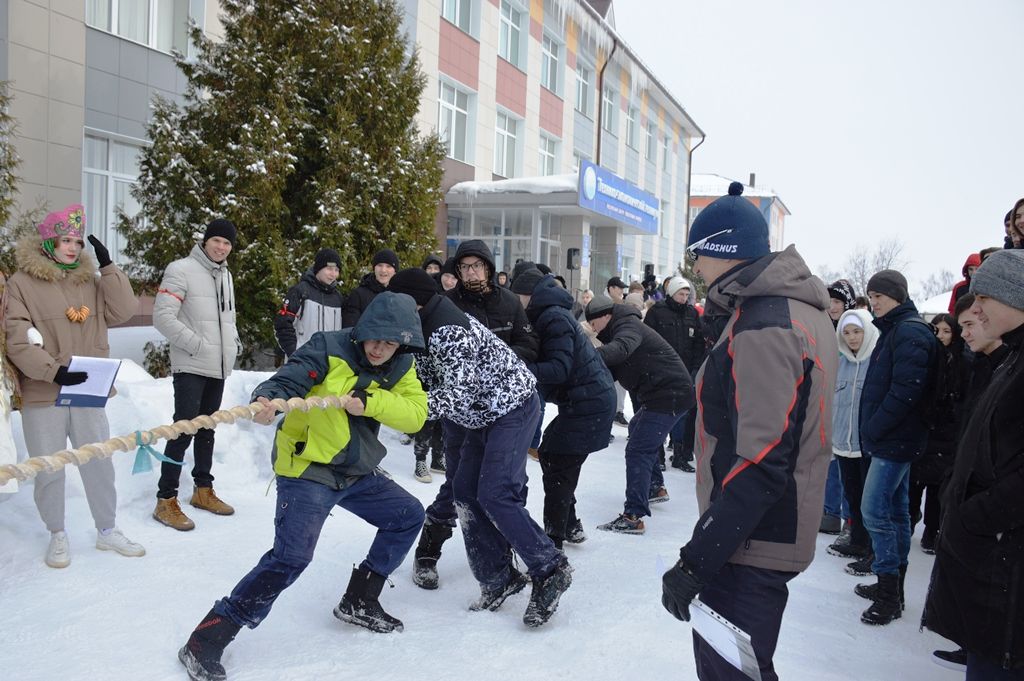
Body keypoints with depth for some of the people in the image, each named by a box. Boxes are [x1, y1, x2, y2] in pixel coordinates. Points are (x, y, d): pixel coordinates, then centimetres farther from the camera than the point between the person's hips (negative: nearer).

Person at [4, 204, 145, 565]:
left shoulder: (90, 279, 8)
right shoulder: (22, 282, -5)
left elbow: (122, 312, -3)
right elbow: (17, 342, -11)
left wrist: (108, 267, -8)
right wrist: (53, 371, -23)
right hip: (43, 394, -3)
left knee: (99, 463, 12)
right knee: (49, 470, 8)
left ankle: (107, 530, 27)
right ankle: (58, 535, 26)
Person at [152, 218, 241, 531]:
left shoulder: (225, 276, 15)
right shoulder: (181, 270, -10)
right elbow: (163, 316, -17)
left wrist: (234, 342, 7)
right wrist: (197, 344, -20)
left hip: (219, 368, 8)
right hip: (190, 367, -8)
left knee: (207, 429, 16)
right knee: (184, 430, -8)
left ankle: (203, 490, 27)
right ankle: (166, 501, -1)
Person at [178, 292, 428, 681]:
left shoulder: (401, 368, 1)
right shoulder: (329, 349, -15)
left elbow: (416, 413, -10)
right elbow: (285, 382, -26)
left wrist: (369, 403, -25)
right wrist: (267, 400, -49)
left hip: (358, 472, 7)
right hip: (307, 468, -7)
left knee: (408, 516, 15)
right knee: (291, 557, -20)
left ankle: (359, 602, 29)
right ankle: (204, 643, -9)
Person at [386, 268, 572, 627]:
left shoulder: (448, 331, -25)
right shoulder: (428, 328, 7)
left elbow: (457, 395, -29)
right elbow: (429, 380, 11)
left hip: (514, 406, -10)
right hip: (486, 413, 10)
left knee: (494, 495, -16)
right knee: (465, 491, 6)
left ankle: (550, 571, -4)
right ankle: (498, 578, 13)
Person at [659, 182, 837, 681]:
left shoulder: (761, 327, -23)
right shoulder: (802, 308, 8)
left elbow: (762, 463, -28)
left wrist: (695, 561, -26)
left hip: (751, 546, -10)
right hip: (783, 531, 10)